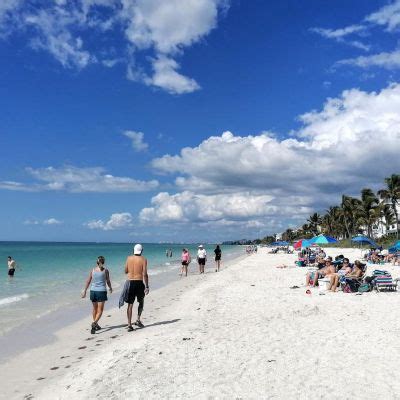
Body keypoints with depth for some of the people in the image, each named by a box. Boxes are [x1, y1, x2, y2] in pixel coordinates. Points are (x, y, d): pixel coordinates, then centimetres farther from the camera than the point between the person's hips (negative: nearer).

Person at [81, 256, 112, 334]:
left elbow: (88, 281, 4)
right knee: (100, 310, 1)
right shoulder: (105, 270, -4)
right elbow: (108, 281, 2)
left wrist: (84, 291, 11)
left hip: (93, 291, 4)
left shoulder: (93, 270, 3)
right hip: (102, 291, -4)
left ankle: (96, 325, 31)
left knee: (95, 309, 20)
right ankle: (94, 323, -22)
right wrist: (110, 288, 21)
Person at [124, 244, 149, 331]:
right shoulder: (143, 260, -7)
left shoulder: (129, 258, 3)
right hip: (139, 282, -2)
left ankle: (129, 325, 4)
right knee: (141, 302, 20)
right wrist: (146, 287, -9)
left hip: (130, 282, 2)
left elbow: (126, 271, 9)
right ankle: (138, 320, 11)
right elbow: (144, 274, -11)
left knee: (130, 304, 6)